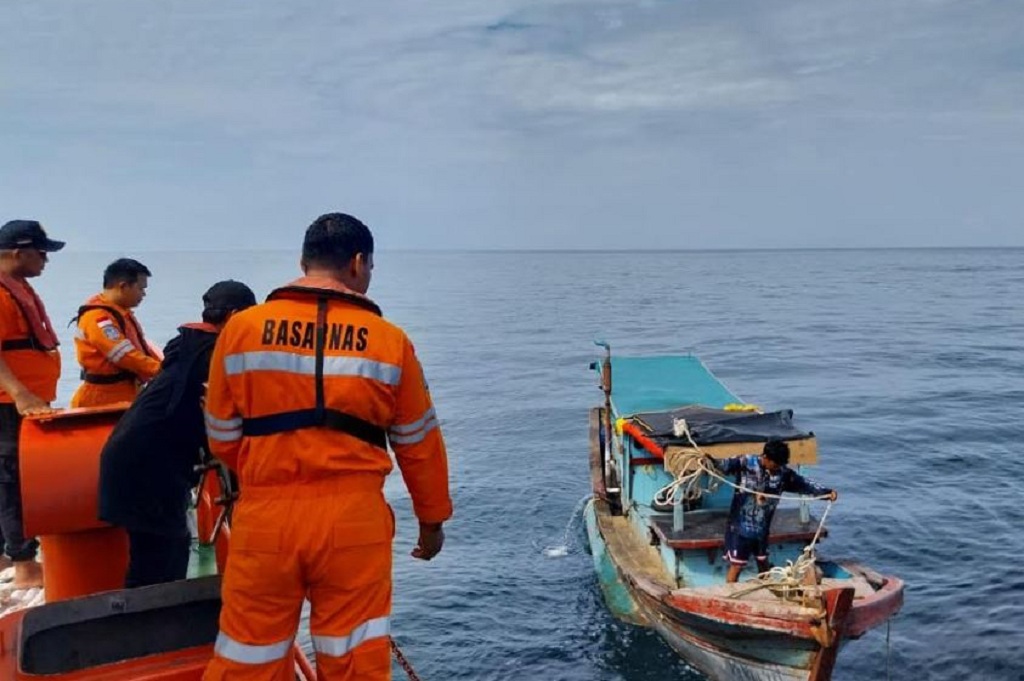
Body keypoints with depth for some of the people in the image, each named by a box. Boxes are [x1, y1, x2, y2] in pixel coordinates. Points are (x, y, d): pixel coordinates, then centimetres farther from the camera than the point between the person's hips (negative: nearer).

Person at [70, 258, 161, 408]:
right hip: (102, 400, -10)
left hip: (124, 397, 10)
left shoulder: (122, 313, 14)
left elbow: (143, 349, 14)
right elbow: (127, 356, -25)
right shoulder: (97, 318, -18)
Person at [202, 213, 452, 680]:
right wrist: (432, 518, 19)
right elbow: (418, 444, 5)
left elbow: (222, 438, 8)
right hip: (353, 518, -1)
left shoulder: (242, 328, 1)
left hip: (264, 517, 2)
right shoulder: (390, 340, -2)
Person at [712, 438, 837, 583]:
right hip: (740, 525, -5)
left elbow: (804, 484, 3)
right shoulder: (745, 463, -16)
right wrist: (711, 461, -43)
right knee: (736, 565, -1)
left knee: (763, 563, 21)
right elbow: (725, 465, -23)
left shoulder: (784, 473, -3)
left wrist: (827, 492, -7)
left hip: (761, 527, 5)